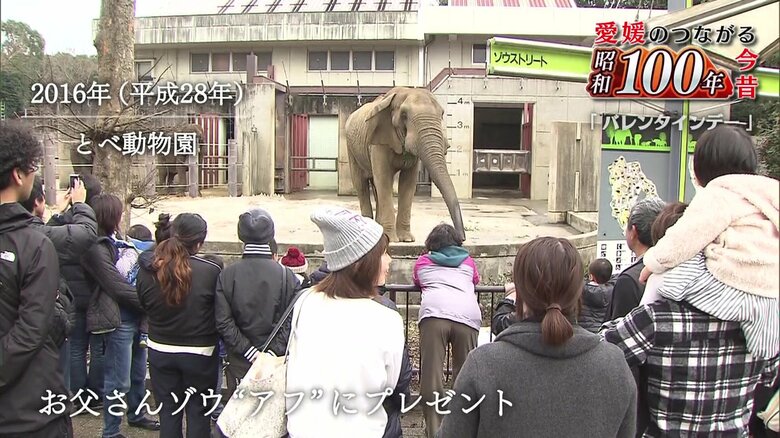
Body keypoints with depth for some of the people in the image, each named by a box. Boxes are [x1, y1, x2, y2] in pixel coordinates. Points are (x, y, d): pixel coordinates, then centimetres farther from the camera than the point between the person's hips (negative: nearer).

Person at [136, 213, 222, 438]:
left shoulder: (147, 270, -10)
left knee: (168, 411, 16)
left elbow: (144, 305, 6)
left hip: (161, 350, 3)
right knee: (198, 412, 11)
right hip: (199, 352, -3)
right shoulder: (211, 271, -21)